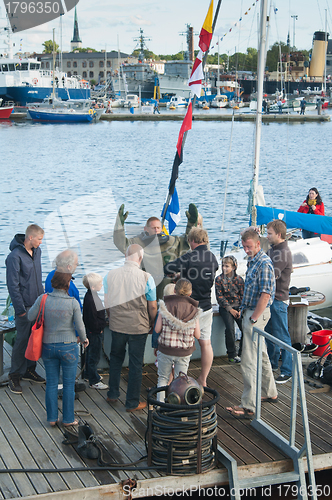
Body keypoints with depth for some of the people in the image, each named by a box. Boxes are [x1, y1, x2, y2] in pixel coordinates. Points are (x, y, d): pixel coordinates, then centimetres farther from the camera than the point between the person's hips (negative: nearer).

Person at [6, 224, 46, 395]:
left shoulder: (37, 251, 8)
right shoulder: (15, 256, -16)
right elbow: (13, 285, -16)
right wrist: (20, 309, -17)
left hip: (38, 304, 7)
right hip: (25, 305, -7)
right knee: (22, 340, -3)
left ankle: (29, 370, 26)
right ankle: (14, 376, 8)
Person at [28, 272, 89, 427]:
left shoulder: (43, 299, -11)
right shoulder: (73, 303, -15)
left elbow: (31, 317, 0)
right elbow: (79, 326, -9)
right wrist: (84, 339, 11)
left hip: (48, 346, 2)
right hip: (68, 347, -2)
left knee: (51, 383, 14)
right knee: (69, 384, 11)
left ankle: (52, 418, 20)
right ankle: (68, 419, 18)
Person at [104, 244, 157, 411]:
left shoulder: (111, 274, -6)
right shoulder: (146, 277, -14)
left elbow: (107, 302, 4)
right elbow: (153, 306, -9)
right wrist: (151, 323, 9)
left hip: (117, 325, 3)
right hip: (138, 327, -3)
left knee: (116, 359, 23)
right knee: (135, 364, 9)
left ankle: (112, 395, 30)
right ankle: (132, 403, 17)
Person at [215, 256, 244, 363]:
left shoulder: (239, 279, 6)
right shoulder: (219, 279, 1)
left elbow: (243, 295, 7)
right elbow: (220, 297, -3)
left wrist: (241, 309, -7)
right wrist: (230, 309, -10)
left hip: (238, 307, 2)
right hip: (225, 307, -2)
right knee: (230, 328, -23)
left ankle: (242, 354, 1)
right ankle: (232, 355, -9)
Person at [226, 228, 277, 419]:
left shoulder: (264, 263, -19)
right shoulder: (253, 261, 12)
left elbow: (265, 294, -23)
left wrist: (253, 318, -21)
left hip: (257, 313, -10)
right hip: (250, 311, 10)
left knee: (249, 362, -10)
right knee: (261, 355, 20)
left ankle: (249, 407, -8)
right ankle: (270, 393, 34)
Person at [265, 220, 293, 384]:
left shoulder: (283, 253, -20)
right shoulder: (272, 249, 11)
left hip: (278, 300, -10)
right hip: (269, 297, 10)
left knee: (282, 336, -3)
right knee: (270, 333, 20)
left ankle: (287, 371, 5)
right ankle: (272, 363, 34)